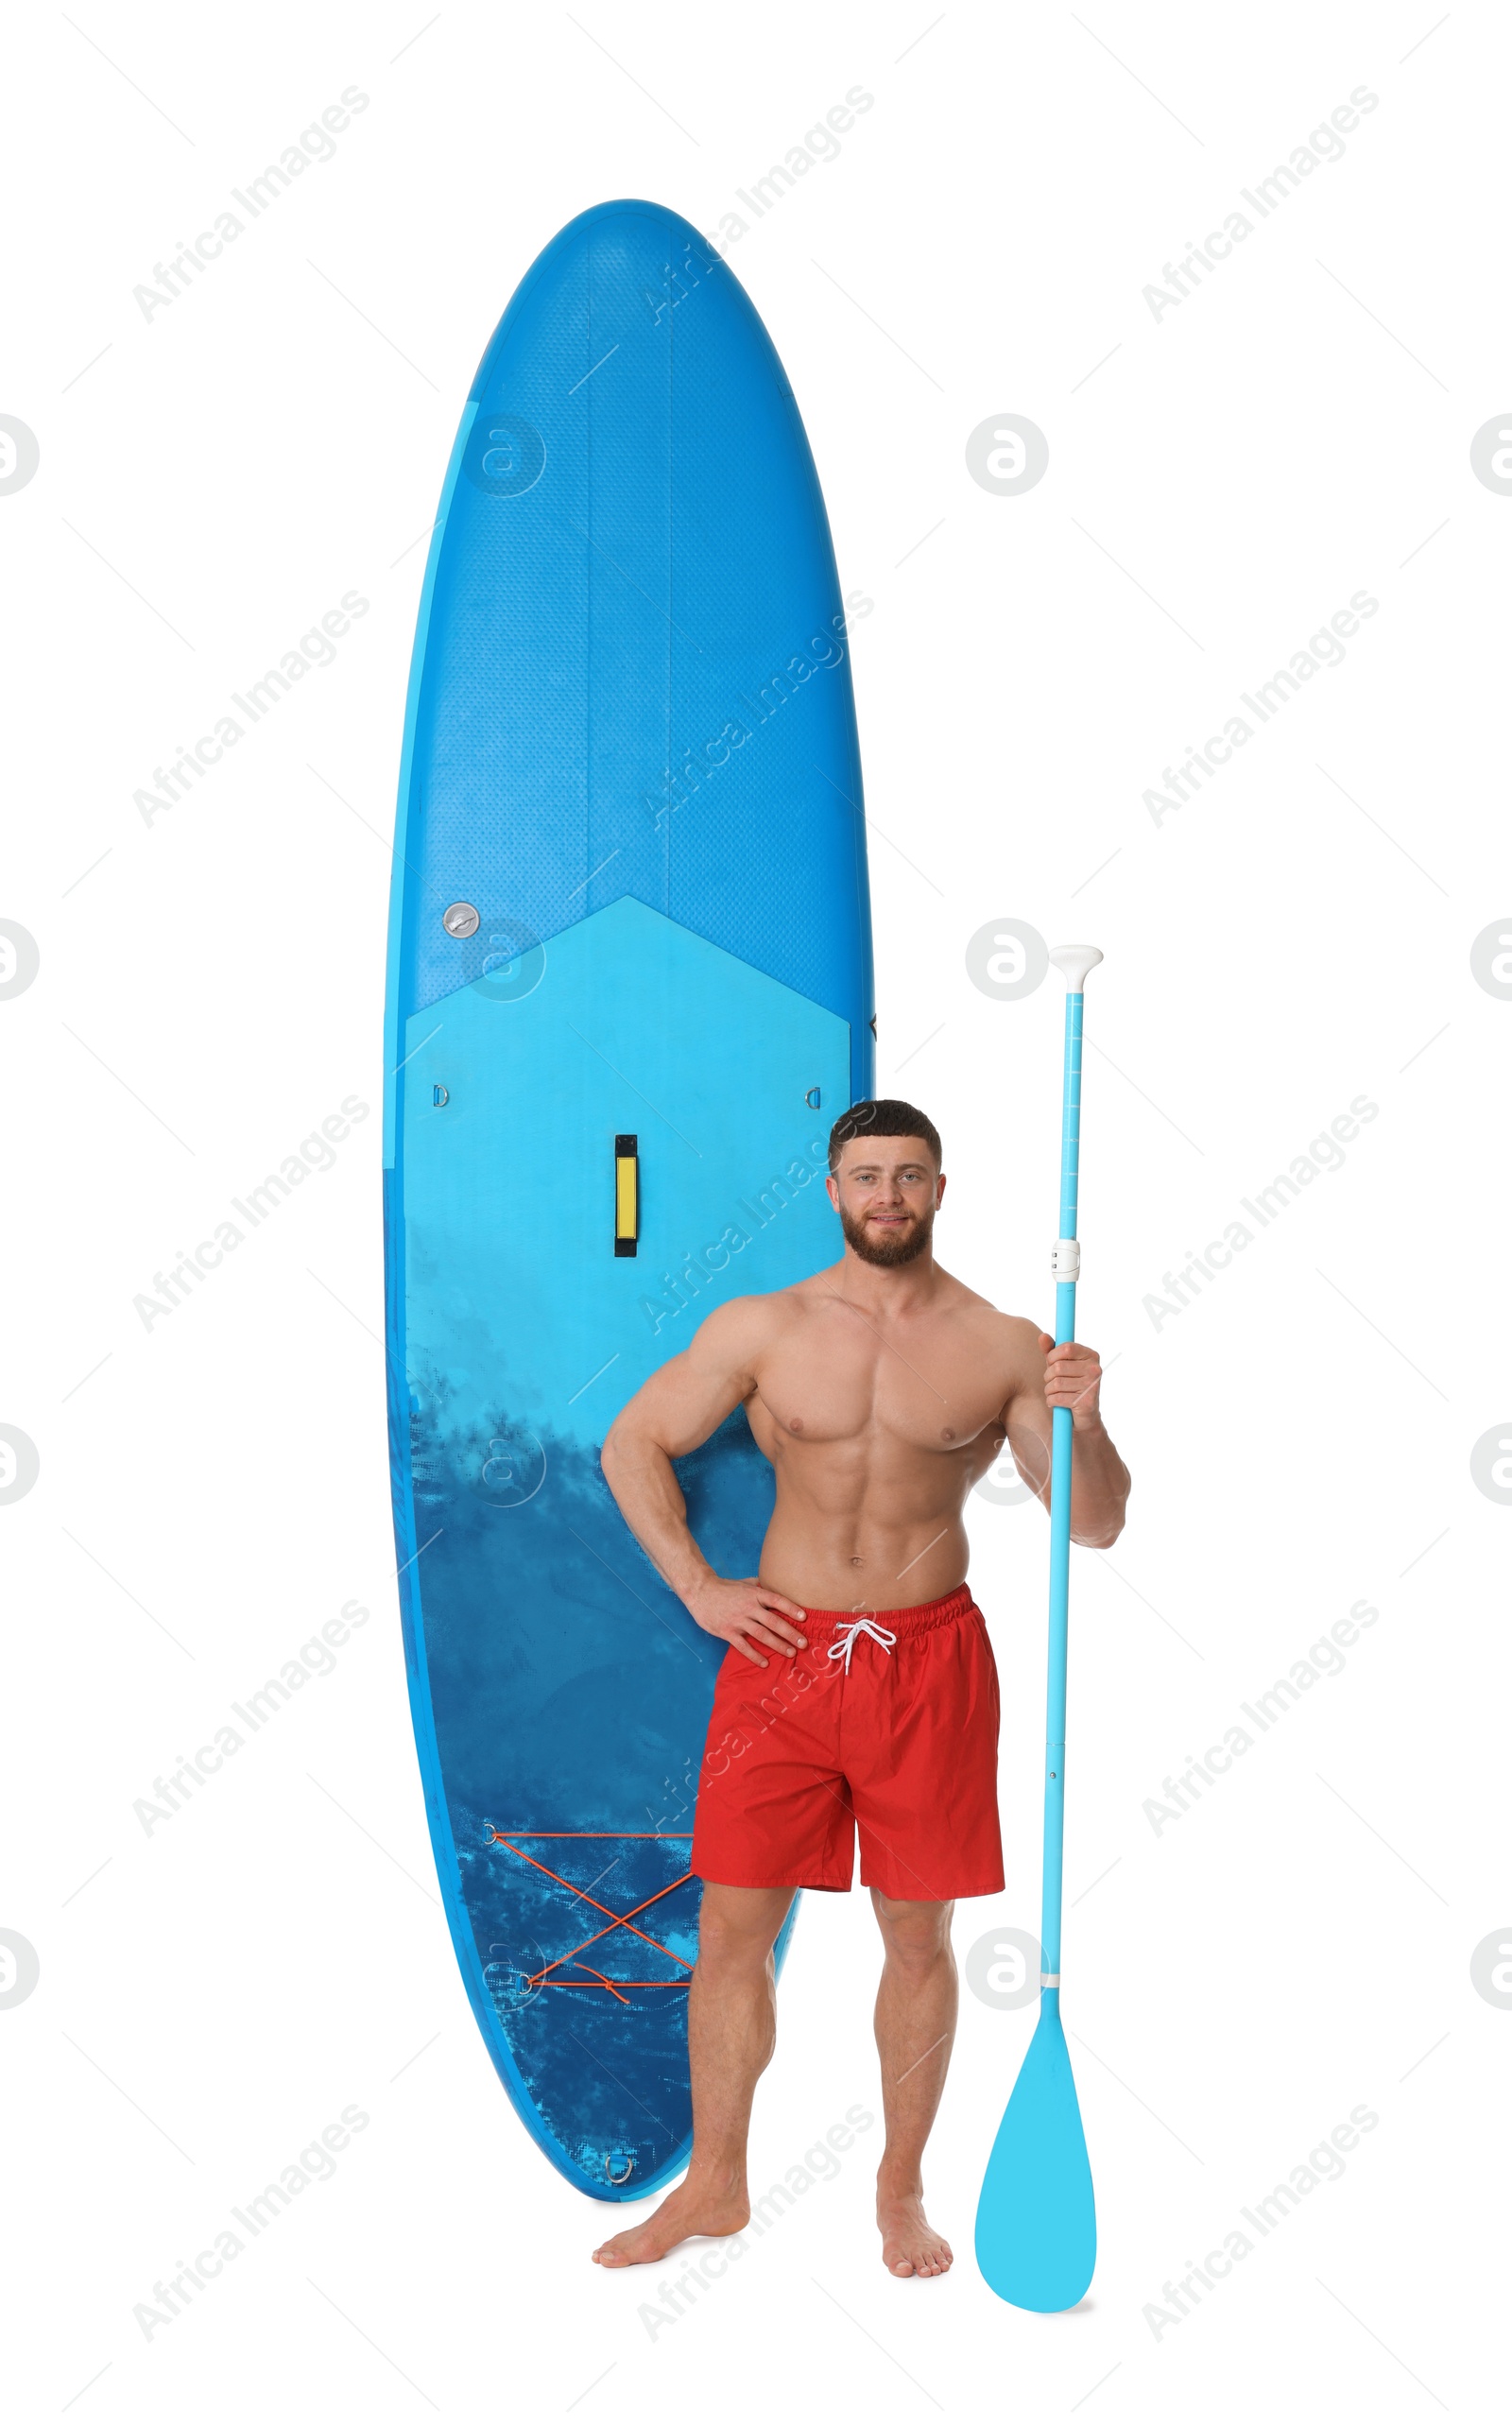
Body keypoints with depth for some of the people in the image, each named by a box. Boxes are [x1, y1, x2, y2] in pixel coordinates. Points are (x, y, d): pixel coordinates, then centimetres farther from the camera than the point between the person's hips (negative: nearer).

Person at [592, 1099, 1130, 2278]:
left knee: (918, 1938, 11)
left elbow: (1097, 1524, 1)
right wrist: (697, 1588, 0)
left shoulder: (1004, 1346, -2)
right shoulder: (759, 1328, -1)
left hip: (930, 1662, 0)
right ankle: (715, 2182, 29)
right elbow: (633, 1444, 7)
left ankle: (901, 2189, 33)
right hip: (781, 1652, 1)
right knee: (733, 1930, 8)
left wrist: (1083, 1425, -19)